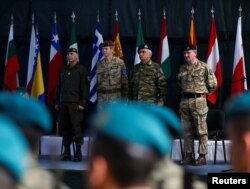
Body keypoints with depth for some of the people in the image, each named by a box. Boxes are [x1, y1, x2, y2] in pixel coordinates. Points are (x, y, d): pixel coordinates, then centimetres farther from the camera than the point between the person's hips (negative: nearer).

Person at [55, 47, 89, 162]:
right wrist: (57, 102, 15)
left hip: (75, 104, -6)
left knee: (76, 127, -8)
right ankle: (66, 153, 10)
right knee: (64, 128, 4)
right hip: (63, 103, 6)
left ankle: (78, 153, -3)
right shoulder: (64, 70, 19)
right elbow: (59, 87, 22)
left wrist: (82, 103, -13)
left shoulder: (81, 69, 1)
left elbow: (85, 87, -6)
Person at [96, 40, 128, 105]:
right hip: (102, 96, 3)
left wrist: (124, 96, -4)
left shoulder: (120, 63, -2)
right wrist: (98, 95, 12)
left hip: (115, 95, -3)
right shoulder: (99, 64, 9)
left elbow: (124, 80, -1)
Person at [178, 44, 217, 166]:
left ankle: (202, 156, 1)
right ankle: (188, 156, 13)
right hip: (184, 101, 6)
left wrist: (202, 93, 9)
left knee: (201, 130, -2)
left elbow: (213, 84, 1)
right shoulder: (182, 68, 12)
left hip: (198, 101, -6)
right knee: (187, 131, 7)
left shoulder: (203, 67, -5)